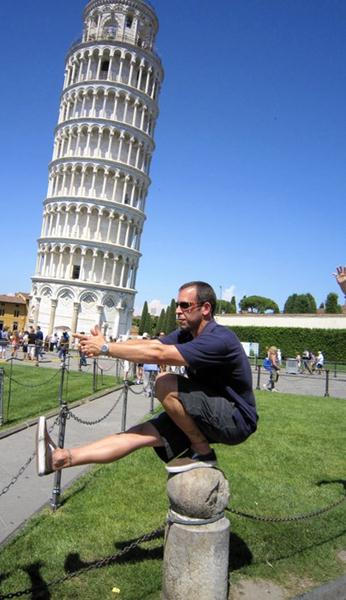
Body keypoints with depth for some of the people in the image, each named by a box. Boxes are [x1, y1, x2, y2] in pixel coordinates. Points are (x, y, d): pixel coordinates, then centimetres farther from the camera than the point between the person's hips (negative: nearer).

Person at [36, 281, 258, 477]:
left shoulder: (220, 339, -25)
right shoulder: (187, 334, 3)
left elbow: (158, 354, -31)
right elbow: (148, 343, -5)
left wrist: (106, 348, -25)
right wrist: (104, 345, -19)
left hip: (236, 420, -8)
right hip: (211, 415, 8)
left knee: (165, 384, -25)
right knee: (144, 432, -6)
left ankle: (203, 453, -10)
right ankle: (61, 458, -7)